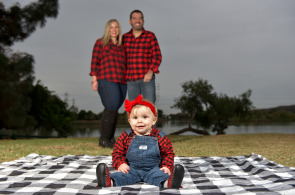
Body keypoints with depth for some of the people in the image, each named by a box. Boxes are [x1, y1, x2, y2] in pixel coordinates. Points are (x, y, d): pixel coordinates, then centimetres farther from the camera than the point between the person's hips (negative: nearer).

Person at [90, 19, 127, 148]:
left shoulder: (121, 46, 19)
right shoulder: (100, 43, 4)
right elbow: (94, 62, -2)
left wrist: (127, 82, 14)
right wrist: (94, 80, -9)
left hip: (121, 81, 6)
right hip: (106, 80, -5)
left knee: (113, 110, 4)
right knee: (111, 108, -14)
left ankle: (110, 139, 12)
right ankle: (104, 140, -6)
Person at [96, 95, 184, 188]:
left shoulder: (159, 136, 3)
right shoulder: (126, 136, 4)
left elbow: (168, 153, 11)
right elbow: (117, 152, 10)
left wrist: (167, 166, -5)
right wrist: (120, 164, -9)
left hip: (153, 169, -1)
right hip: (131, 169, 1)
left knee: (161, 175, -31)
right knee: (120, 175, -27)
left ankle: (168, 183, -59)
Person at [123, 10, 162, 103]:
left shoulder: (150, 36, 1)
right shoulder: (125, 37, 9)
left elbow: (157, 56, -4)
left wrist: (151, 72, -18)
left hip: (147, 78, -3)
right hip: (131, 80, 3)